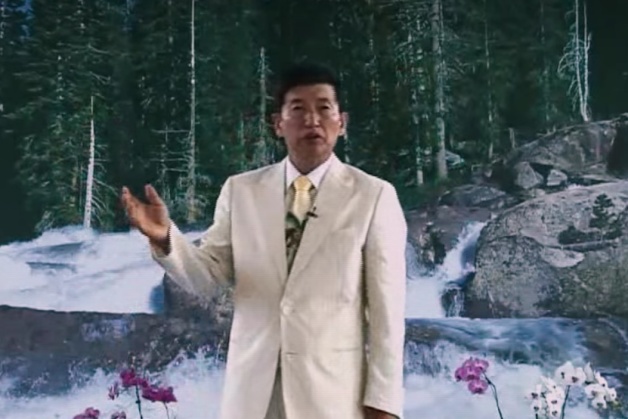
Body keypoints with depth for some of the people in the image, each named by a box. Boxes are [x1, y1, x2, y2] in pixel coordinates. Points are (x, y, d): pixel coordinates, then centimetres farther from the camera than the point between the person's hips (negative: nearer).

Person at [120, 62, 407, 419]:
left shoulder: (374, 196, -3)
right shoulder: (240, 190, 5)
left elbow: (386, 306, -4)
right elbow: (208, 277, 3)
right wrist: (165, 239, -16)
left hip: (333, 389, -2)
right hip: (253, 386, 3)